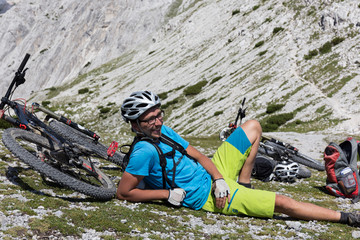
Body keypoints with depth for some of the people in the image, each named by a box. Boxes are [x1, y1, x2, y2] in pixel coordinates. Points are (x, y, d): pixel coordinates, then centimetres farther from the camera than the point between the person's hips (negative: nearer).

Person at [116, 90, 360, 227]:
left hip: (212, 174, 9)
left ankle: (243, 186, 13)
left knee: (253, 126, 15)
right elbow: (123, 193, -21)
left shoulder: (163, 131, 2)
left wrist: (218, 178, -11)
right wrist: (169, 194, -20)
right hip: (208, 197, -9)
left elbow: (197, 154, 5)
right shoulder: (145, 152, -23)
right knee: (282, 203, -14)